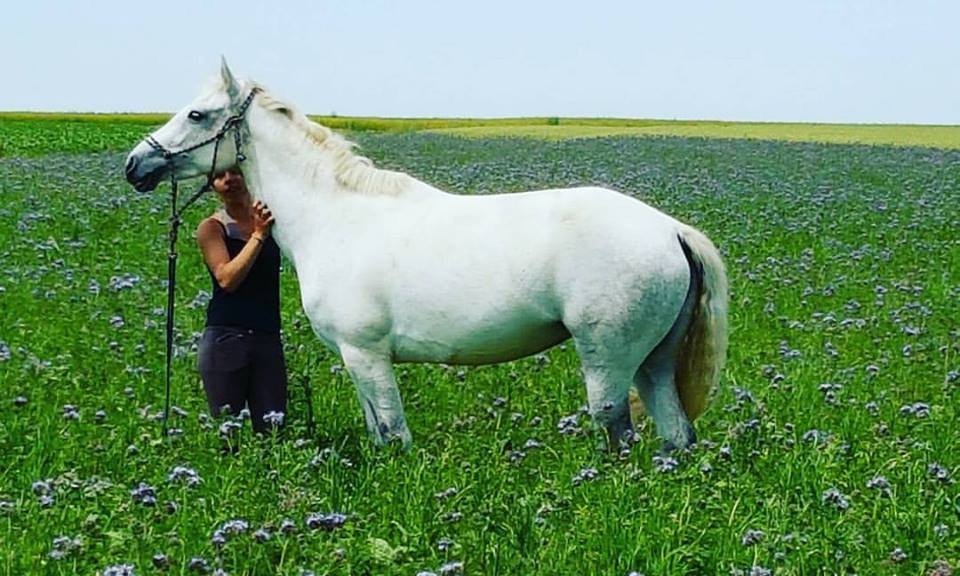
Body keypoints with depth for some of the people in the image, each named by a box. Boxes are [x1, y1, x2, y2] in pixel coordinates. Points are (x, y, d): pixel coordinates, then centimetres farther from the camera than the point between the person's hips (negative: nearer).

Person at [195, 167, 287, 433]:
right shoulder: (212, 228, 0)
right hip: (225, 338, -3)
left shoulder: (270, 218, 10)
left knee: (274, 427, 0)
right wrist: (258, 235, -16)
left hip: (269, 338, 3)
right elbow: (226, 279, -13)